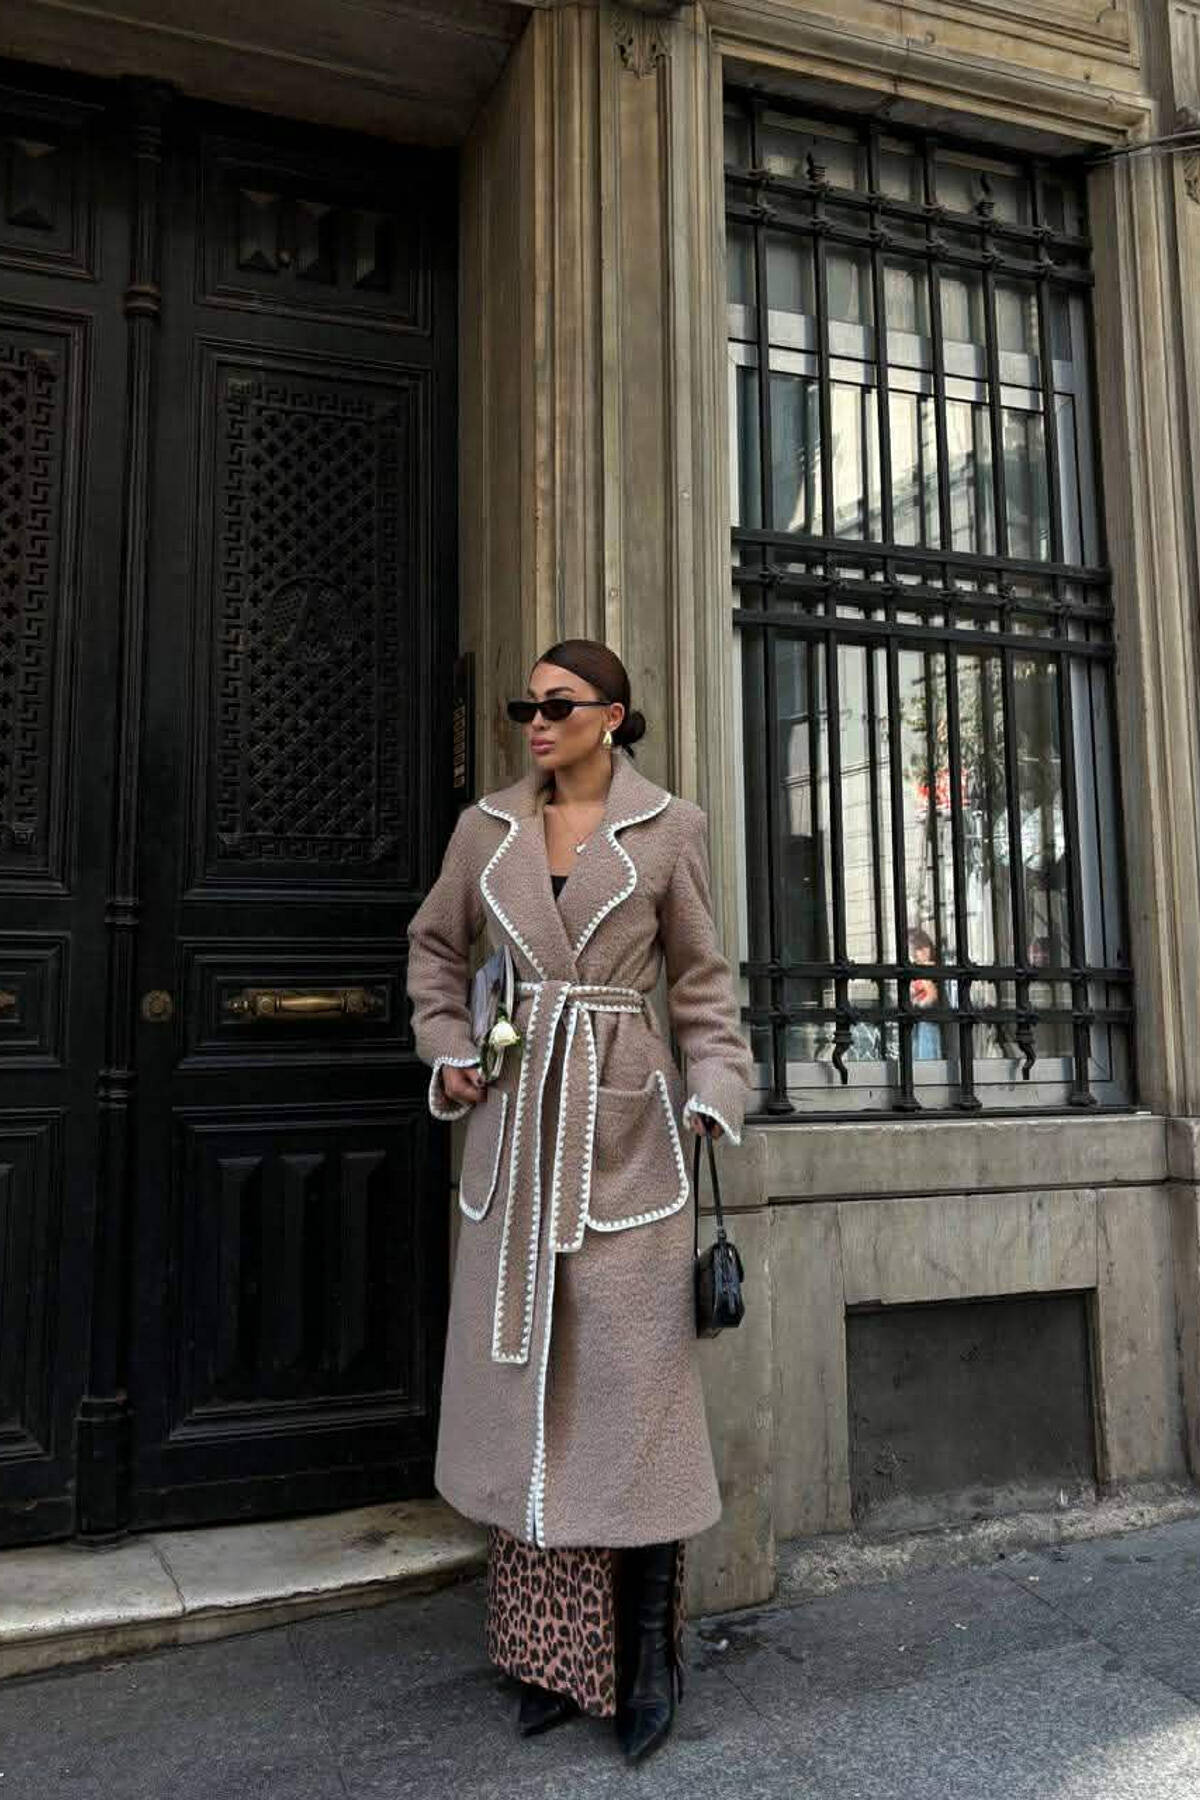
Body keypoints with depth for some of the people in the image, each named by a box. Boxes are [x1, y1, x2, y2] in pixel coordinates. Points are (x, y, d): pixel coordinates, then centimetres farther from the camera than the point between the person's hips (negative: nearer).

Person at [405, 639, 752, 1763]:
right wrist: (447, 1050, 8)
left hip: (622, 1127, -3)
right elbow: (435, 945, 21)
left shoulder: (668, 828, 1)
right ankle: (552, 1654, 23)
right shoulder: (488, 827, 7)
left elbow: (701, 983, 5)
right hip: (515, 1125, 3)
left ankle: (649, 1651, 18)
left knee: (630, 1380, 0)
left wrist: (714, 1102, -6)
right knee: (524, 1384, 8)